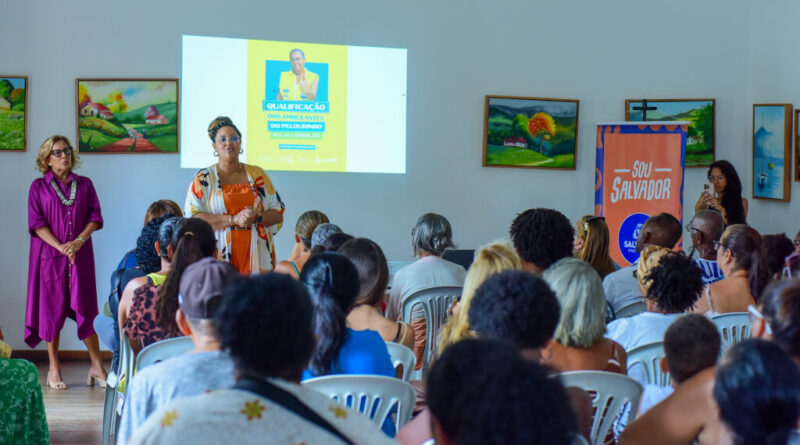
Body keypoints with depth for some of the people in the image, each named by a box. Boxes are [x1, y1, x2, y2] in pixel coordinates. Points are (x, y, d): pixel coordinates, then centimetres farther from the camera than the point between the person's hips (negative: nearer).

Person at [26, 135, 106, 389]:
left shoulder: (85, 185, 10)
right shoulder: (39, 187, 4)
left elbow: (95, 217, 5)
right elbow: (36, 223, -3)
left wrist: (79, 241, -12)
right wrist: (61, 247, -14)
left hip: (81, 254, 2)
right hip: (50, 255, -1)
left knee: (85, 307, 0)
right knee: (52, 308, 0)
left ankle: (97, 367, 6)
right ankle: (54, 370, 8)